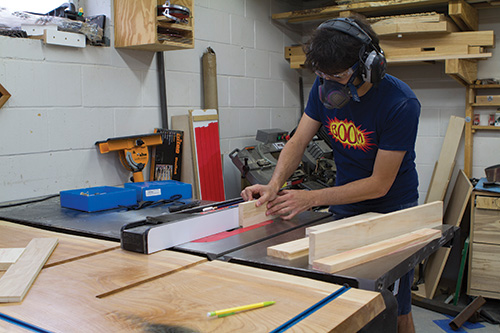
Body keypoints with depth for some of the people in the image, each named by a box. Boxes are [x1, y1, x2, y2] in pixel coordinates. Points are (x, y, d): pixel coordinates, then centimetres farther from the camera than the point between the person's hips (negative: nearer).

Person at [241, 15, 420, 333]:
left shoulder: (401, 104, -25)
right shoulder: (325, 88, -9)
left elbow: (379, 184, -22)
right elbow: (298, 142, -6)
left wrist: (312, 198, -26)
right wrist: (275, 185, -25)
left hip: (391, 210, -4)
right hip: (345, 208, 4)